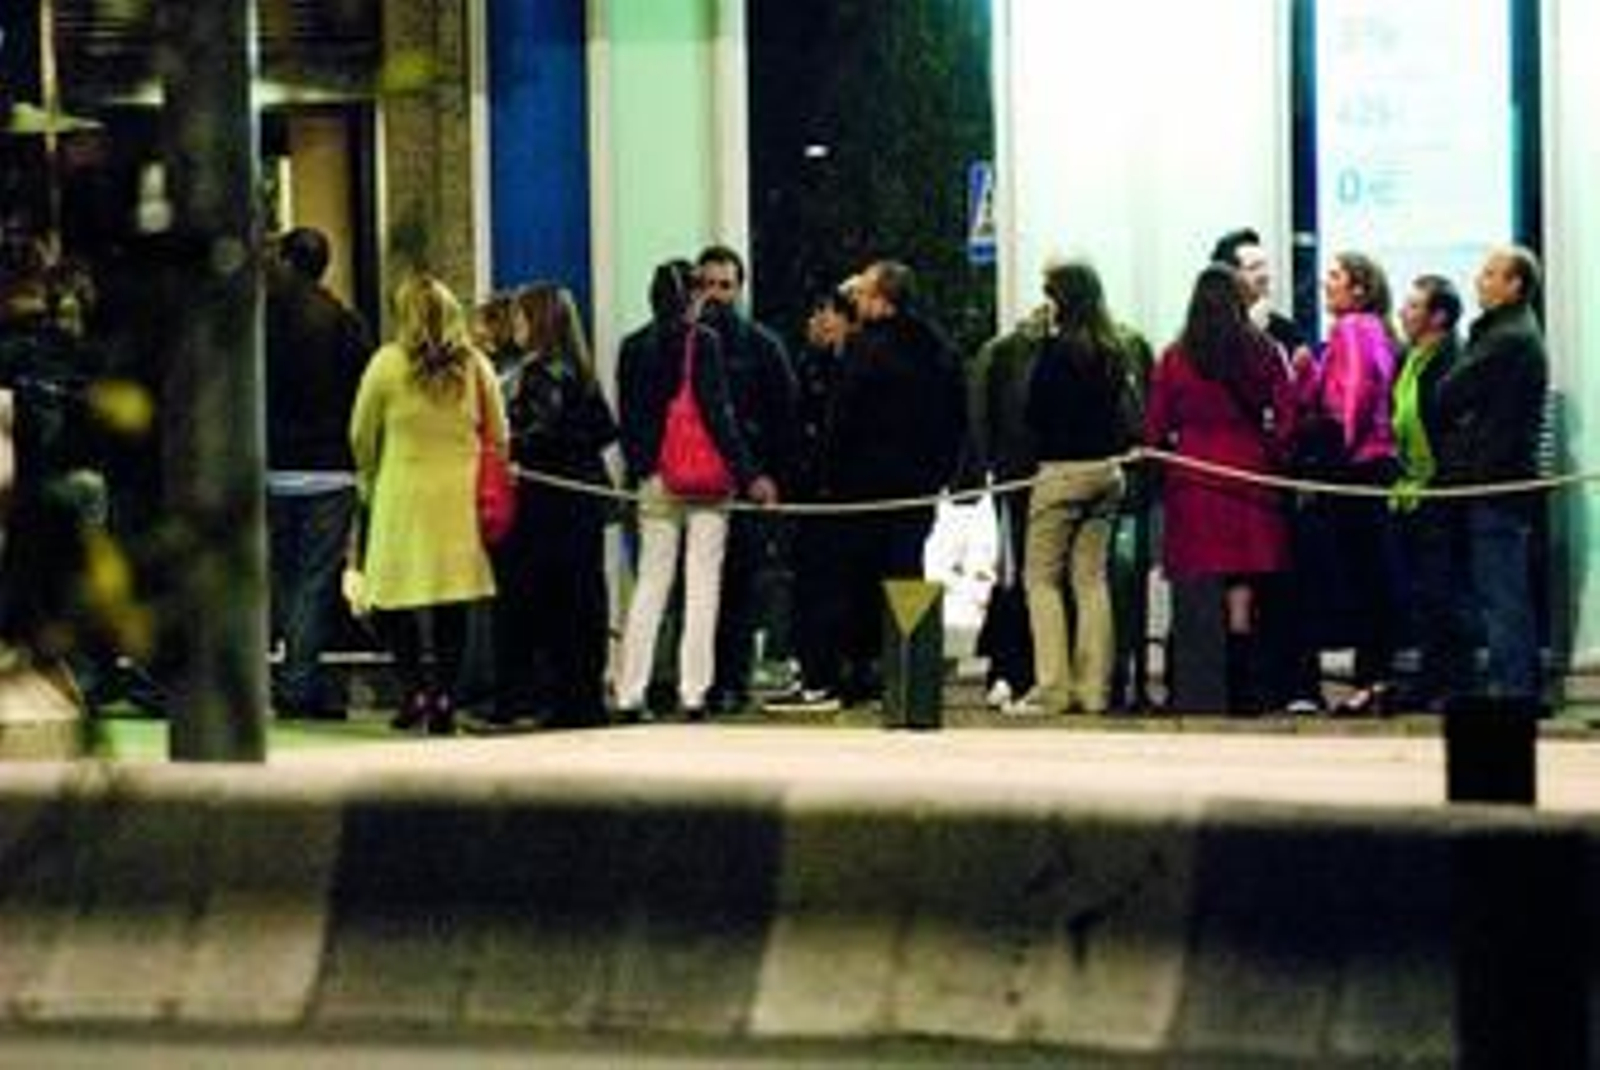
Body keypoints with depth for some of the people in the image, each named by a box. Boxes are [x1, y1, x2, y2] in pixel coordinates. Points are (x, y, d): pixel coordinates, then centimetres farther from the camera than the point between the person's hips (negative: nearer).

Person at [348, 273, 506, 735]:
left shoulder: (387, 364, -6)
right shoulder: (476, 366, 2)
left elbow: (362, 436, 3)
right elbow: (499, 437, 8)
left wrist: (368, 480, 20)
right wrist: (487, 484, 21)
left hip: (404, 492, -3)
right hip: (462, 493, 3)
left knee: (392, 597, 5)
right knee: (453, 601, 7)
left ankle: (415, 687, -6)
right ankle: (444, 697, 4)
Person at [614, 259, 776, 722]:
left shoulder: (633, 347, 3)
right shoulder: (704, 342, -9)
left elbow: (626, 418, 7)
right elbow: (719, 414, -10)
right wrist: (747, 474, -6)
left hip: (656, 481, 4)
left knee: (650, 584, 9)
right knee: (703, 587, 2)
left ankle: (629, 694, 4)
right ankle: (693, 693, -2)